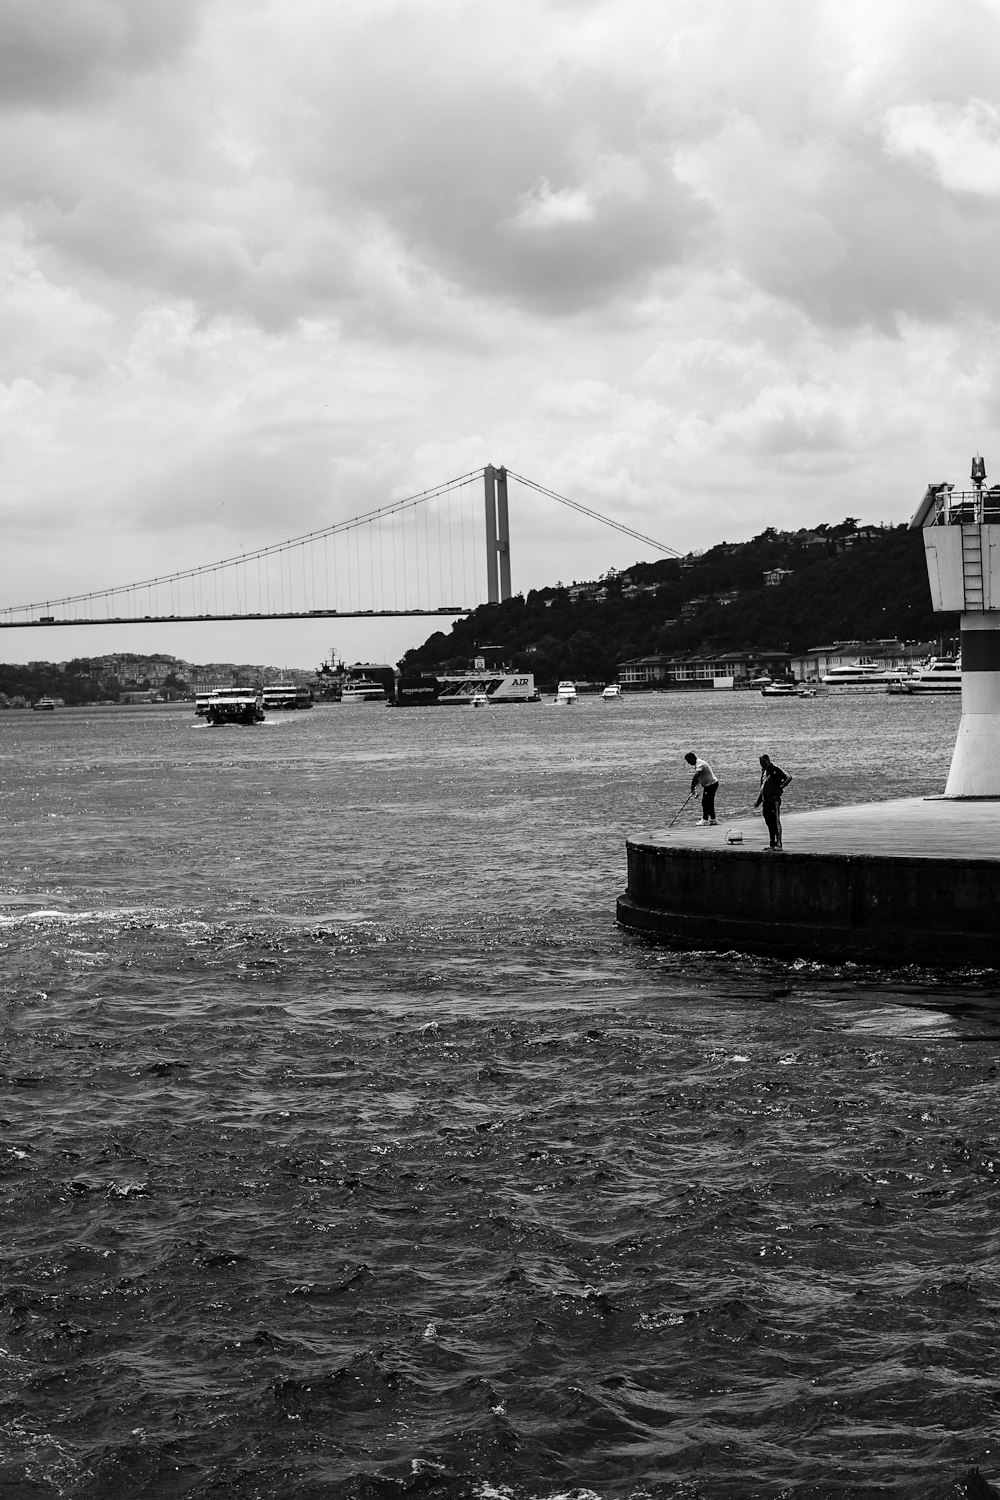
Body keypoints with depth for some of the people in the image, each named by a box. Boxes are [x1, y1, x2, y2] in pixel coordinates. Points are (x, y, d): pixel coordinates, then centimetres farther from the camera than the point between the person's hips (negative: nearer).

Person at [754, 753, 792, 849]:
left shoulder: (775, 769, -8)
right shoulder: (764, 771, 18)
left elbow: (788, 777, -19)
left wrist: (780, 787, -21)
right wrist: (758, 801, 25)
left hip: (774, 800, -9)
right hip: (765, 801, 9)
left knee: (776, 822, -10)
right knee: (769, 823, 11)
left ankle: (778, 844, -12)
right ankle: (772, 844, 17)